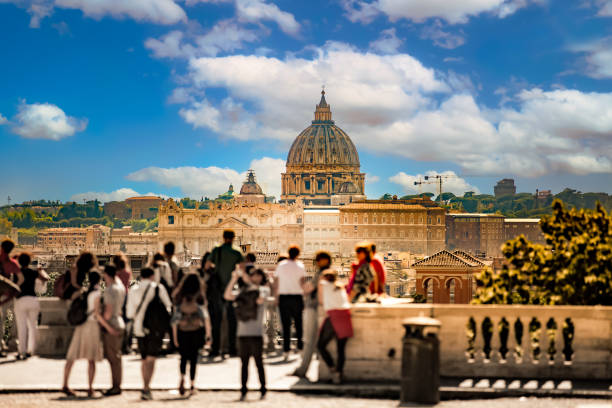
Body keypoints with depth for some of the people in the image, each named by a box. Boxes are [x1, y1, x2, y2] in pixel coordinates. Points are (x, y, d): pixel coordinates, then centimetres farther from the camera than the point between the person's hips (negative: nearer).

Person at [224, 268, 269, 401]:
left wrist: (249, 283, -10)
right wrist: (233, 281, -6)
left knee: (258, 362, -1)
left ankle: (263, 389, 6)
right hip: (243, 332, 3)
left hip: (256, 333, -3)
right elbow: (228, 296, 3)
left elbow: (260, 300, -15)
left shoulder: (264, 289, 6)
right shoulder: (243, 290, 15)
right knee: (244, 363, 5)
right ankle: (243, 390, 8)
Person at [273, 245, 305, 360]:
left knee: (285, 325, 3)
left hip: (283, 296, 1)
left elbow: (276, 283, 5)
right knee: (299, 324, 11)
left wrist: (276, 298, 12)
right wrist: (304, 299, -2)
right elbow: (302, 283, -7)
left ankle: (286, 350, -2)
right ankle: (300, 346, 10)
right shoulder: (300, 266, -2)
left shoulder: (280, 265, 4)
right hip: (296, 297, -1)